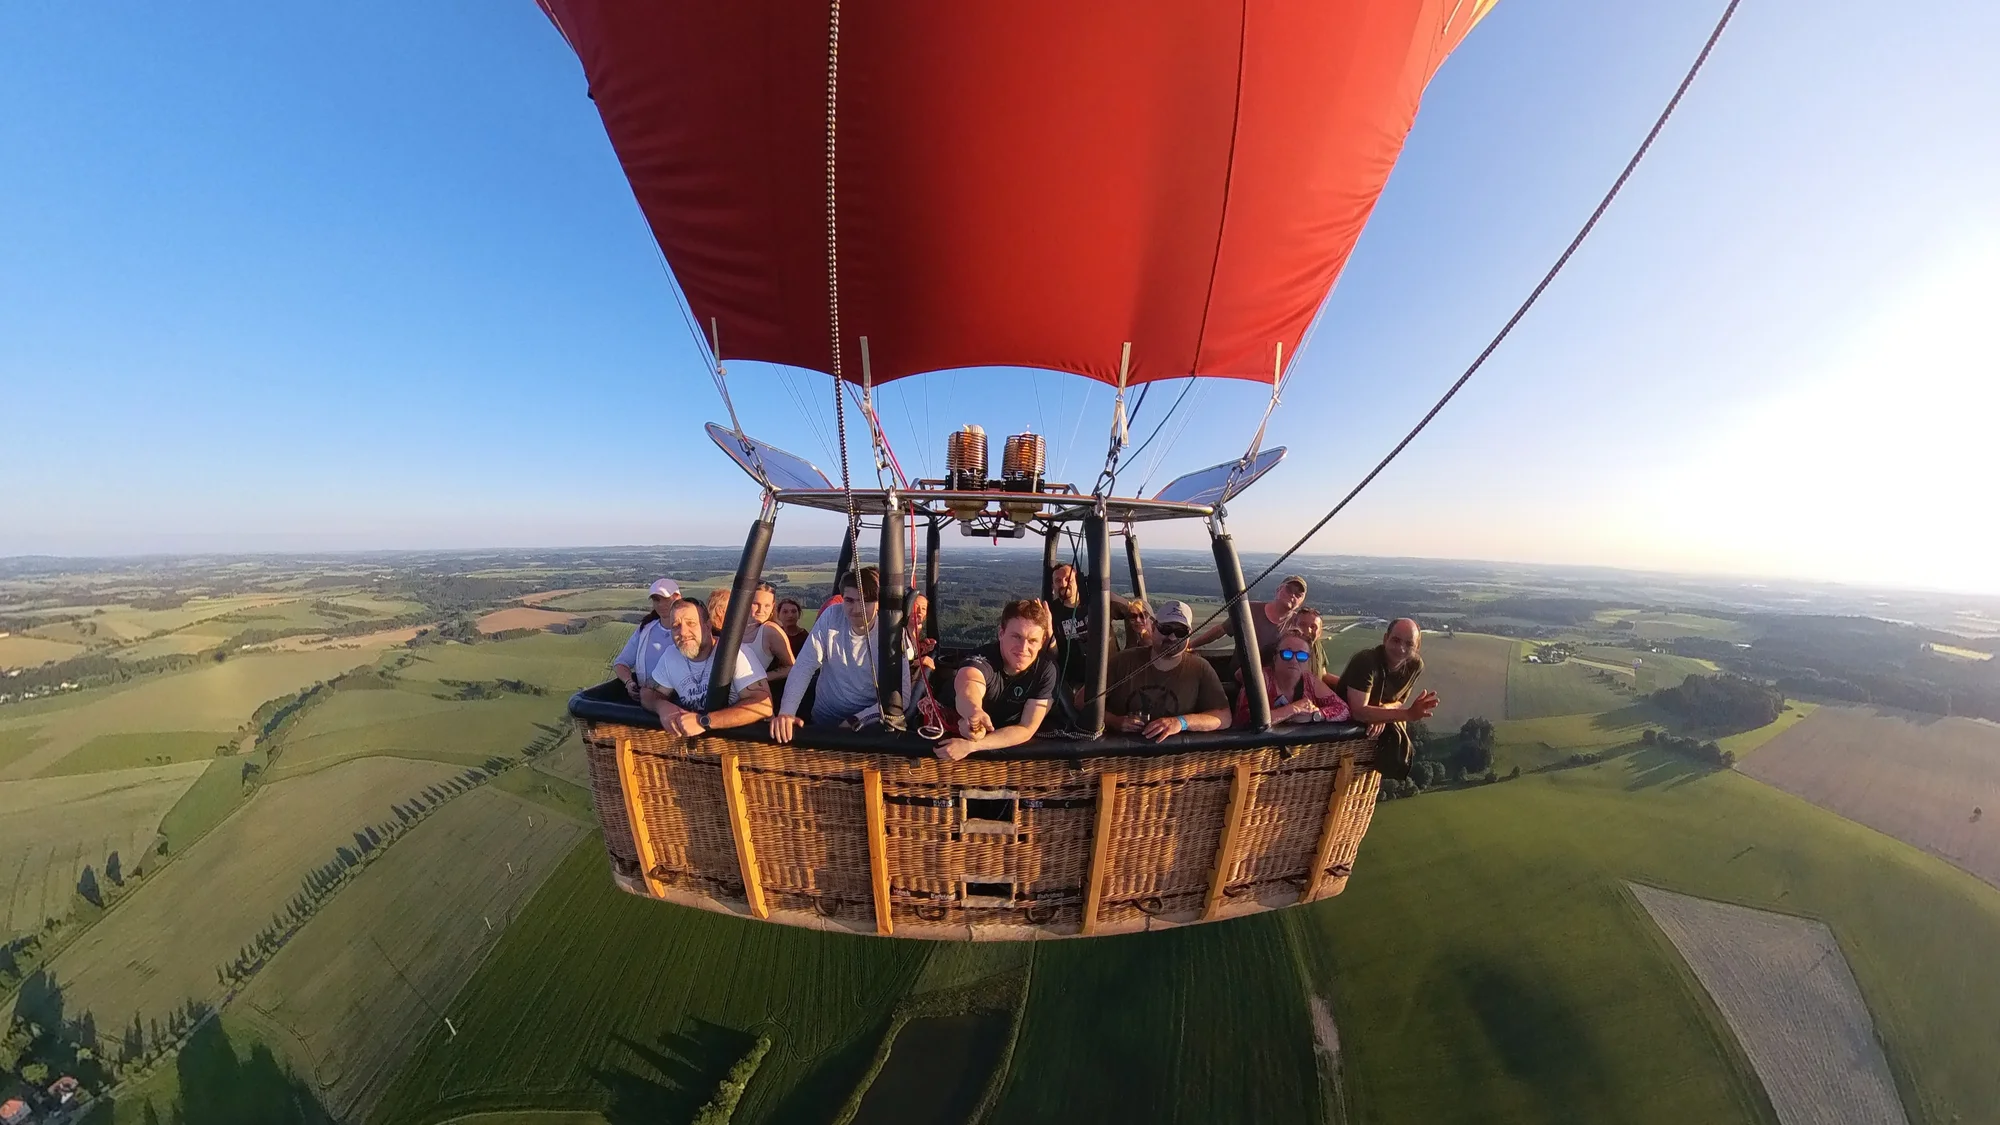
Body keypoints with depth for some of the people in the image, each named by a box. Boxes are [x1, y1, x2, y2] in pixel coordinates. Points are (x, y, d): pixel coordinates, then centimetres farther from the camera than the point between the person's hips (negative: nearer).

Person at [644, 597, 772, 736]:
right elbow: (648, 693, 13)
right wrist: (662, 706, -10)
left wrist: (704, 722, -28)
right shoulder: (670, 655, 0)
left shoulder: (736, 652, -19)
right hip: (692, 740, 5)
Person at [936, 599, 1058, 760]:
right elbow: (967, 685, -48)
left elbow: (1027, 729, -20)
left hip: (1011, 747, 2)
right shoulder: (983, 659, -26)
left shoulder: (1046, 670, -18)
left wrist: (971, 746, -30)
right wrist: (974, 712, -70)